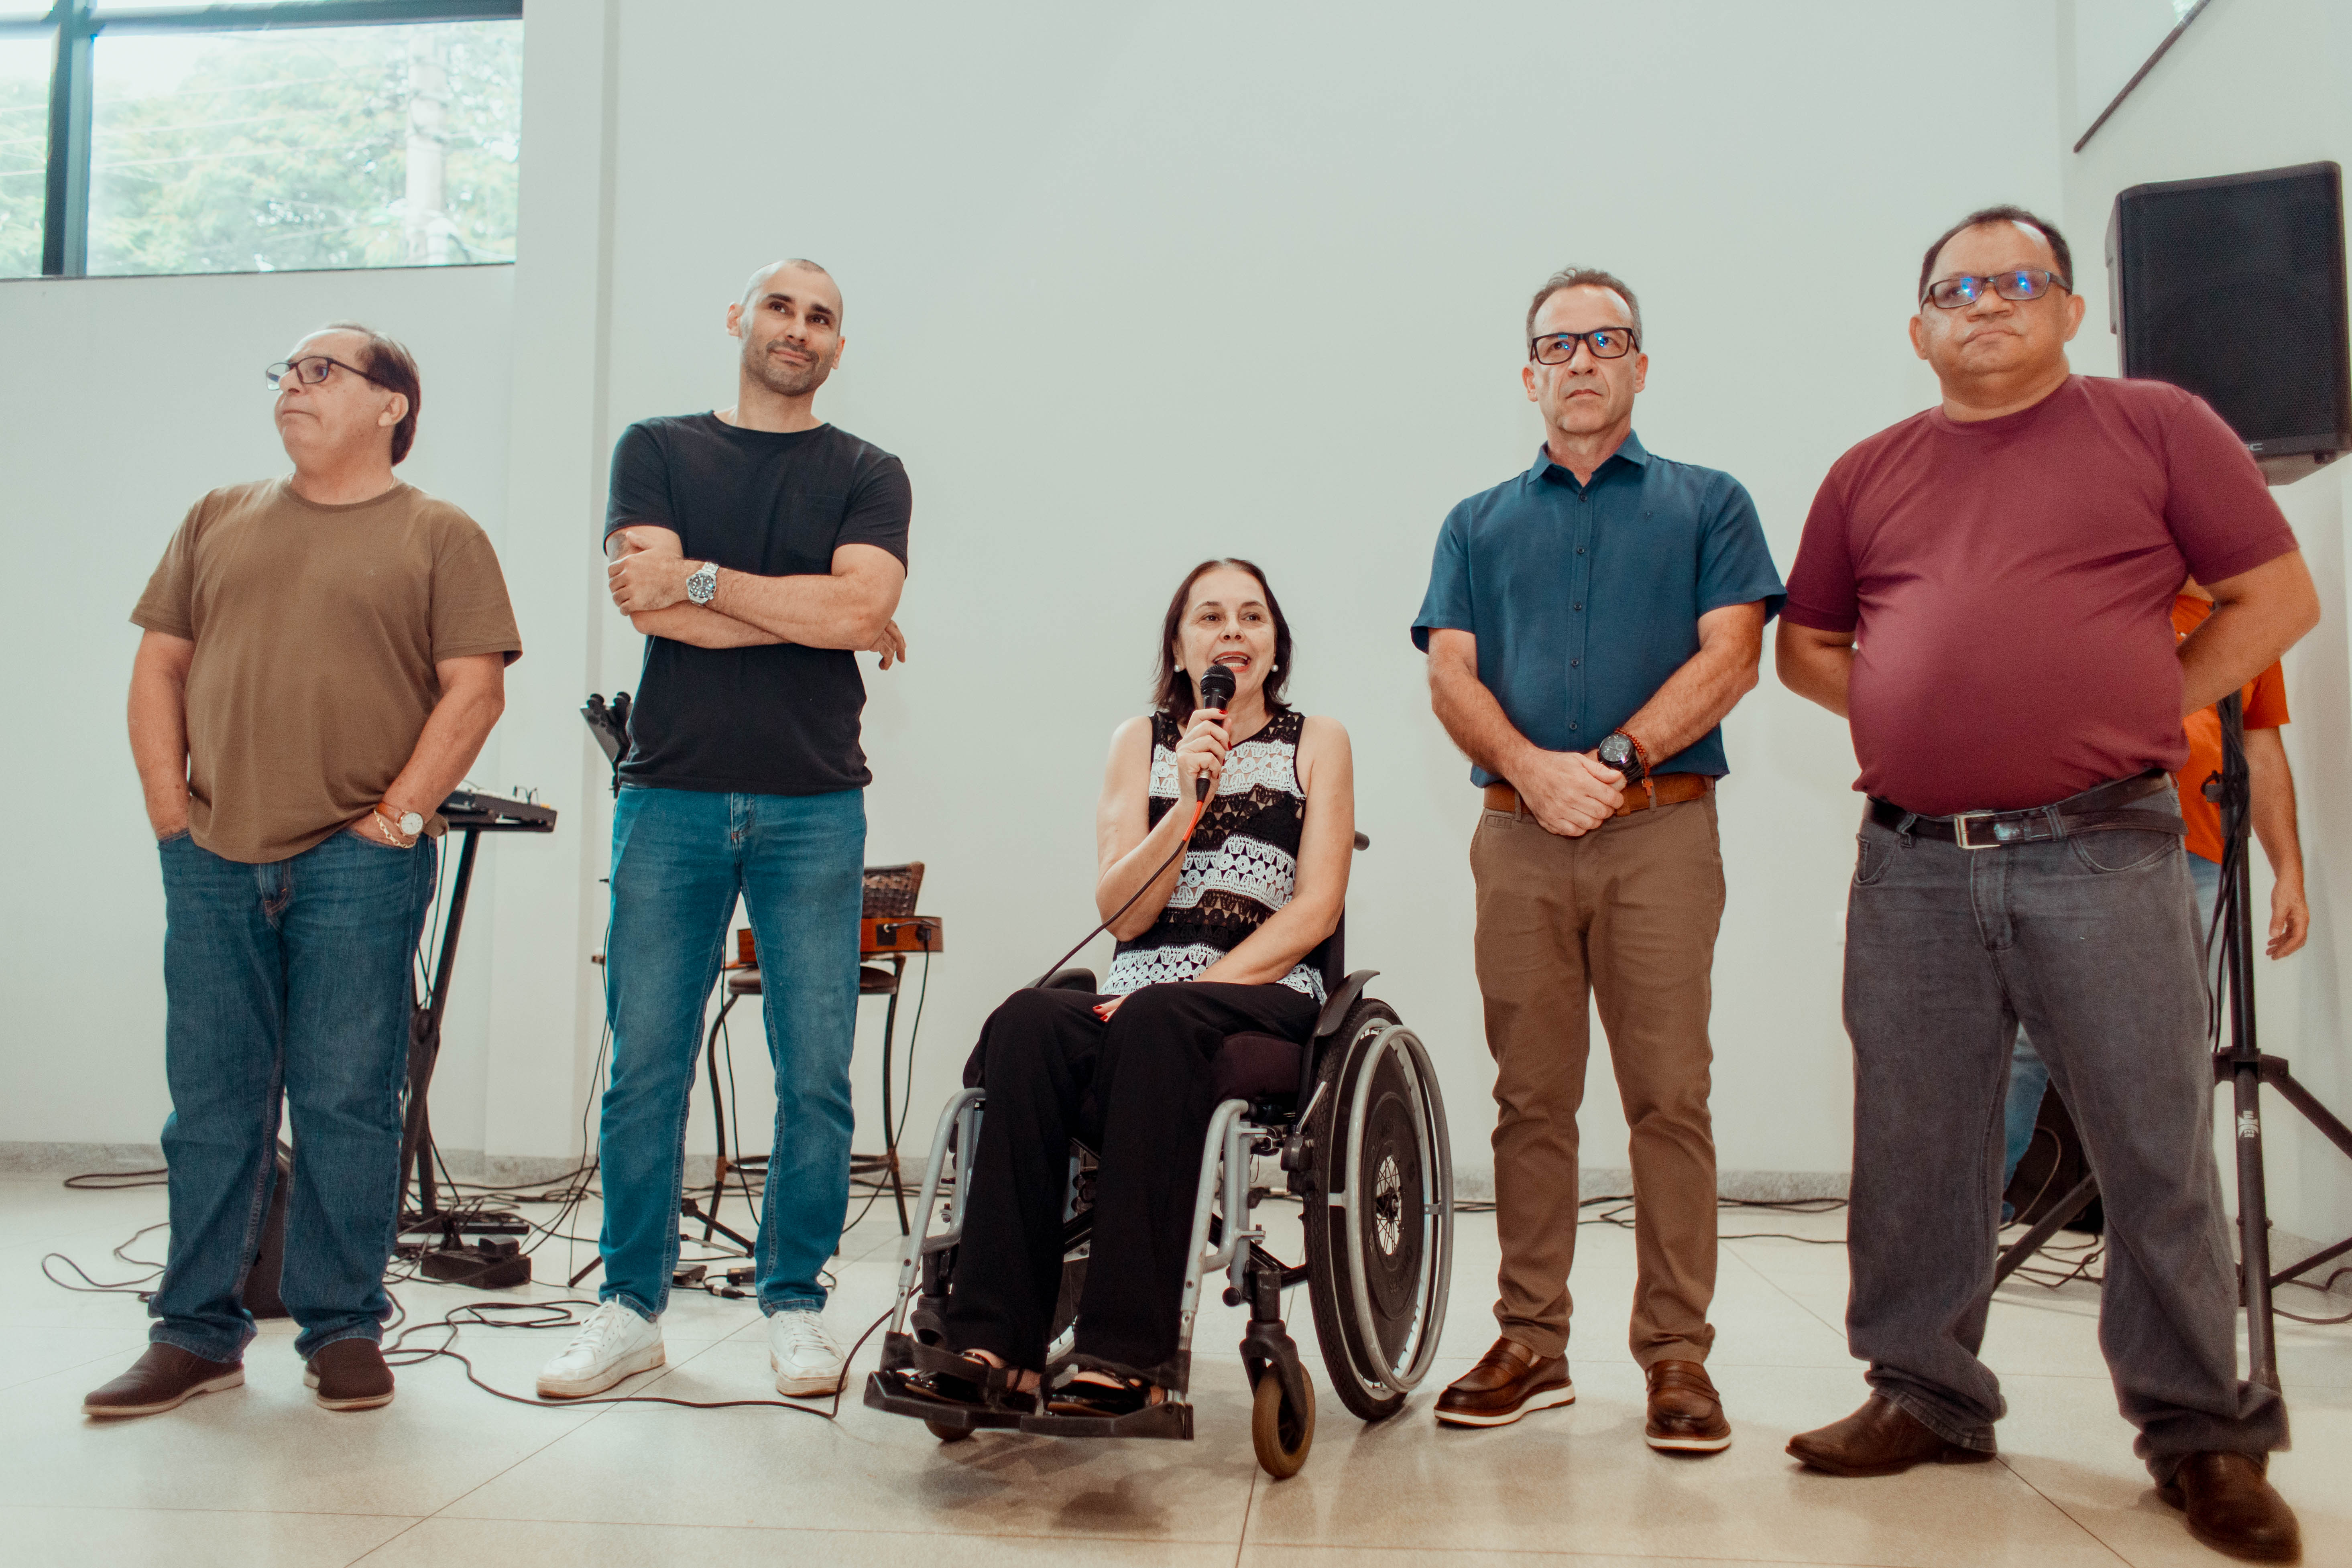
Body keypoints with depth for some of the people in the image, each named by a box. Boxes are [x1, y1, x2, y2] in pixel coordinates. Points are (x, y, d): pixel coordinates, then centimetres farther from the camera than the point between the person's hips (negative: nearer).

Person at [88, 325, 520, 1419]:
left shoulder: (439, 537, 5)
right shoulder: (219, 520, 17)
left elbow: (474, 691, -3)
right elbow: (158, 666, 15)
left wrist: (401, 812, -10)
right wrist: (168, 803, 4)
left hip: (358, 866, -4)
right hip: (213, 863, 4)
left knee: (348, 1104, 1)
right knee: (210, 1104, 8)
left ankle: (343, 1329, 14)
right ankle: (196, 1332, 19)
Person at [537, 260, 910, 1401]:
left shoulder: (867, 476, 11)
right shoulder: (656, 449, 12)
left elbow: (859, 602, -8)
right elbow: (650, 607, -5)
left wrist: (699, 576, -7)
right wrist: (821, 616, -4)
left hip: (813, 806, 0)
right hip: (671, 795, 0)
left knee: (816, 1072, 0)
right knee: (645, 1063, 2)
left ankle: (794, 1304, 14)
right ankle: (630, 1304, 16)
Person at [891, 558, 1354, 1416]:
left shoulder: (1317, 742, 12)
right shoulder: (1140, 741, 18)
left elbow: (1315, 907, 1)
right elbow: (1120, 912, 7)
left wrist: (1199, 986, -13)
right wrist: (1189, 805, -9)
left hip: (1269, 1000, -2)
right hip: (1139, 994, 2)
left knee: (1154, 1021, -37)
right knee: (1028, 1023, -31)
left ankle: (1127, 1356, -36)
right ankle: (997, 1343, -33)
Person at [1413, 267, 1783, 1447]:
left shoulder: (1706, 504, 12)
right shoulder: (1479, 523, 18)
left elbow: (1729, 653, -1)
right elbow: (1451, 674, 6)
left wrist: (1613, 758, -12)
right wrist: (1534, 770, -11)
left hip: (1661, 829, -2)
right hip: (1518, 833, 2)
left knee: (1669, 1096, -3)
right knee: (1530, 1096, 4)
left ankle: (1677, 1354, 6)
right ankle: (1530, 1343, 12)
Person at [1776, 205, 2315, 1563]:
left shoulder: (2155, 427, 6)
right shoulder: (1871, 474, 14)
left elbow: (2279, 598, 6)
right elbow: (1807, 646, 20)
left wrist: (2152, 709, -2)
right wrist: (1914, 717, 6)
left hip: (2100, 852, -3)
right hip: (1914, 863, 3)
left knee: (2157, 1150, 1)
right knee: (1916, 1148, 8)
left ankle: (2204, 1434, 16)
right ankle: (1927, 1398, 23)